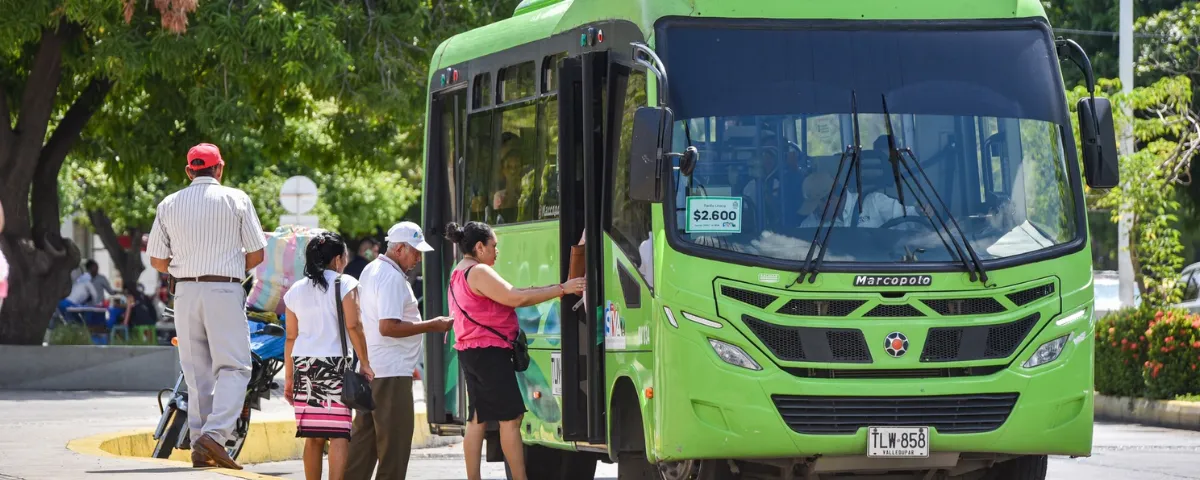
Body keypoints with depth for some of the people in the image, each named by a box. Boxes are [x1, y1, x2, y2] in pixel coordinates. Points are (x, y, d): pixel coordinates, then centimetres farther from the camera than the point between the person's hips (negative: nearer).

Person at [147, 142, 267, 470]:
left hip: (186, 291, 4)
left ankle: (200, 448, 5)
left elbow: (157, 261, 8)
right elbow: (257, 254, 1)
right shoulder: (236, 200, 0)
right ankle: (215, 434, -22)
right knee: (233, 367, -4)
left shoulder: (169, 205, 8)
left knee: (196, 371, 8)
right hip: (224, 291, -4)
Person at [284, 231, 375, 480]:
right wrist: (364, 363, -6)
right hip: (335, 364, -5)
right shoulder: (345, 284, -1)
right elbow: (353, 326, -10)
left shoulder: (296, 290, 13)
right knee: (339, 435, -7)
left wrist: (289, 377, 17)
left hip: (303, 365, 5)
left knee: (313, 437, 9)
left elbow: (291, 338, 13)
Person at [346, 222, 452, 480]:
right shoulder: (392, 277, -16)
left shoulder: (372, 270, 17)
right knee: (395, 439, -4)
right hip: (391, 371, -10)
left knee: (364, 434, 12)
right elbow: (388, 326, -24)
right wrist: (430, 326, -17)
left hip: (369, 369, 10)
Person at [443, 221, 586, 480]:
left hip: (470, 352, 10)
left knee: (477, 420, 9)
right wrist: (562, 289, -19)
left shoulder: (458, 274, 18)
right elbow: (516, 298, -22)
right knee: (511, 418, -8)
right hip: (489, 352, -10)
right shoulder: (479, 273, -15)